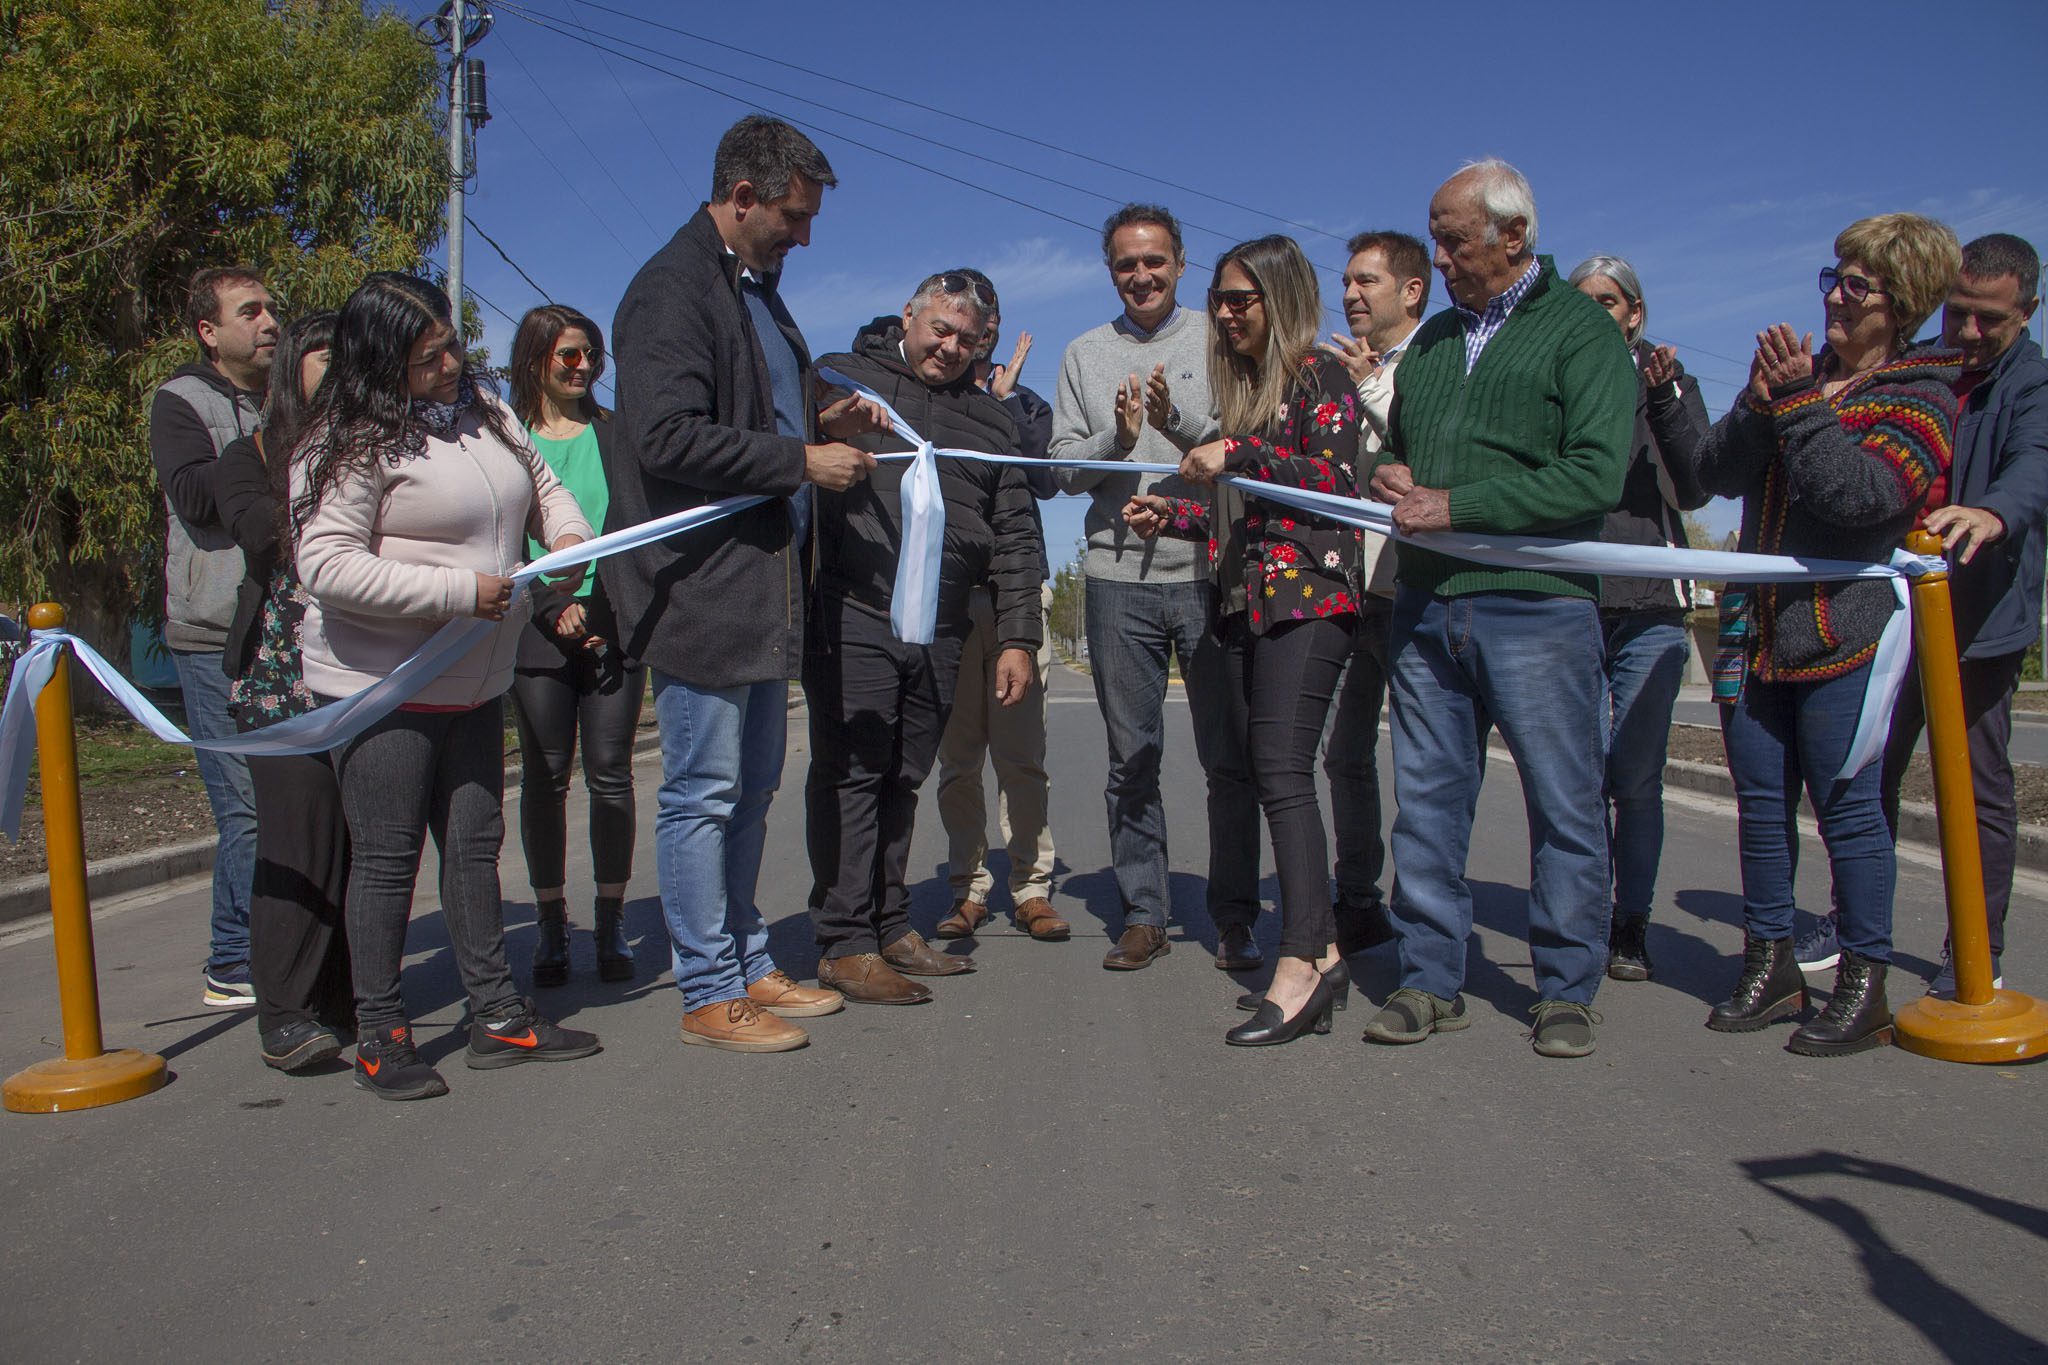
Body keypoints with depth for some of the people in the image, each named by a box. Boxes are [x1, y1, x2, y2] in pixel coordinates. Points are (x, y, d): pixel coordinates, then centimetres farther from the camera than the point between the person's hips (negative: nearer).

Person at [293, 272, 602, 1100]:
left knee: (474, 844, 12)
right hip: (383, 687, -7)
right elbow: (327, 566, -22)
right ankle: (379, 1035, 14)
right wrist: (458, 590, -23)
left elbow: (542, 486, 23)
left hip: (474, 682, 7)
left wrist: (570, 536, 1)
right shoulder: (353, 444, -15)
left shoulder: (485, 415, 9)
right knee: (387, 857, 0)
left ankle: (496, 1017, 22)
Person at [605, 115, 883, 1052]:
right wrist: (801, 460, -17)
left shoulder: (757, 289, 19)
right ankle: (708, 994, 10)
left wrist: (823, 423, 10)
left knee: (750, 789, 15)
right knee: (702, 792, -1)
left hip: (764, 586, 10)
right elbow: (668, 439, -22)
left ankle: (747, 966, 27)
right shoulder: (672, 290, -11)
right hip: (701, 588, -10)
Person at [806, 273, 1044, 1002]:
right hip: (851, 615, -4)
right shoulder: (841, 377, 8)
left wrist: (1017, 638, 9)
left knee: (902, 780, 10)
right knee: (850, 773, -6)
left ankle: (891, 928, 19)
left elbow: (1015, 537, 16)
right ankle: (845, 945, -1)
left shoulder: (990, 419, 19)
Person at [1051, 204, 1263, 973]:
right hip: (1118, 577, 2)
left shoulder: (1216, 342, 7)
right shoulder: (1085, 355, 13)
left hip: (1210, 570, -2)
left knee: (1228, 758, 1)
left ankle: (1234, 917, 13)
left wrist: (1181, 416, -17)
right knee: (1131, 760, 7)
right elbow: (1066, 468, 7)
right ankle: (1143, 916, 17)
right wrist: (1117, 436, -11)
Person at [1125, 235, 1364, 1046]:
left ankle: (1301, 963, -20)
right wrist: (1174, 516, 15)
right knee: (1268, 771, 2)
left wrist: (1238, 454, -13)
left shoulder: (1319, 373, 1)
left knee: (1281, 767, -19)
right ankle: (1321, 953, 7)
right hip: (1253, 599, 8)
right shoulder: (1242, 385, 23)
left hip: (1309, 595, -8)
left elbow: (1334, 480, -11)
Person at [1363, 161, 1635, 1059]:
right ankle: (1431, 982, 16)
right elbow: (1395, 441, 29)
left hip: (1534, 607, -5)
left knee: (1564, 807, 3)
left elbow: (1594, 475, -12)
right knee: (1426, 800, 7)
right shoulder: (1433, 338, 20)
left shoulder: (1582, 330, 0)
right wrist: (1388, 476, 5)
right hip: (1425, 610, 6)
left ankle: (1566, 991, 16)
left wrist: (1455, 505, -14)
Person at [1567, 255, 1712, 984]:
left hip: (1648, 603, 0)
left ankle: (1632, 924, 11)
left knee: (1636, 777, 0)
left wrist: (1664, 404, -12)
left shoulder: (1665, 379, 10)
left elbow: (1695, 488, 0)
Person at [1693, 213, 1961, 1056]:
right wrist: (1758, 404, -10)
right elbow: (1717, 474, 5)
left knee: (1847, 805, -3)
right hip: (1757, 628, 6)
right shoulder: (1800, 374, 17)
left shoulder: (1921, 395, -1)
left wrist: (1800, 404, -17)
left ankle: (1864, 987, 8)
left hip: (1847, 632, -6)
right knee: (1761, 803, 9)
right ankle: (1770, 966, 20)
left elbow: (1862, 492, -19)